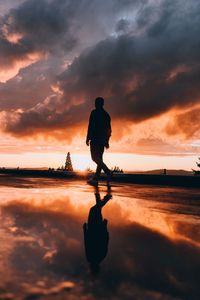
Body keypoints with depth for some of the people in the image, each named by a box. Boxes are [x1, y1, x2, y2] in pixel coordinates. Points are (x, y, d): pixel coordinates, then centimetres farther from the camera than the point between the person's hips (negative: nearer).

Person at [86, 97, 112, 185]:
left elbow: (90, 126, -11)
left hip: (95, 139, -7)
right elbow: (109, 129, 17)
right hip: (103, 140, 7)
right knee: (99, 158, 7)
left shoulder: (94, 112, -4)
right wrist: (107, 141, 20)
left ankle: (108, 172, -26)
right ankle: (95, 179, 6)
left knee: (95, 157, -10)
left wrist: (88, 138, -9)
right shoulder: (106, 114, 17)